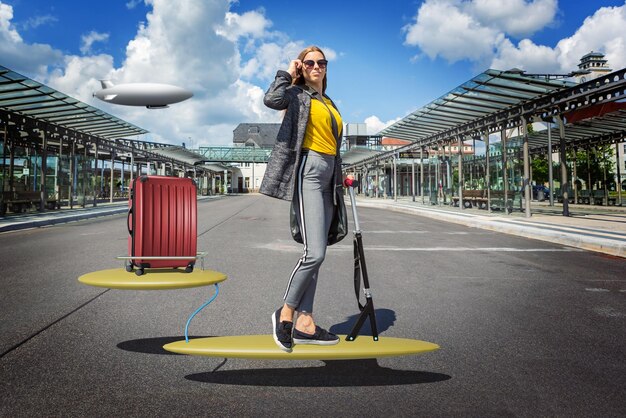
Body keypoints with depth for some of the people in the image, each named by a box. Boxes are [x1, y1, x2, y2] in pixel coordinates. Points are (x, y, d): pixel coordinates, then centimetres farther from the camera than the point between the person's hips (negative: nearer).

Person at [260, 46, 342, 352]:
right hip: (307, 172, -8)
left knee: (315, 254, 4)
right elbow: (271, 99, -19)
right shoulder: (297, 94, 4)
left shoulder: (330, 104, 26)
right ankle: (285, 313, 0)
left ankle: (304, 323, 8)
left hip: (327, 177, 8)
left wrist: (340, 181, 21)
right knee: (315, 252, -17)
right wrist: (287, 73, -3)